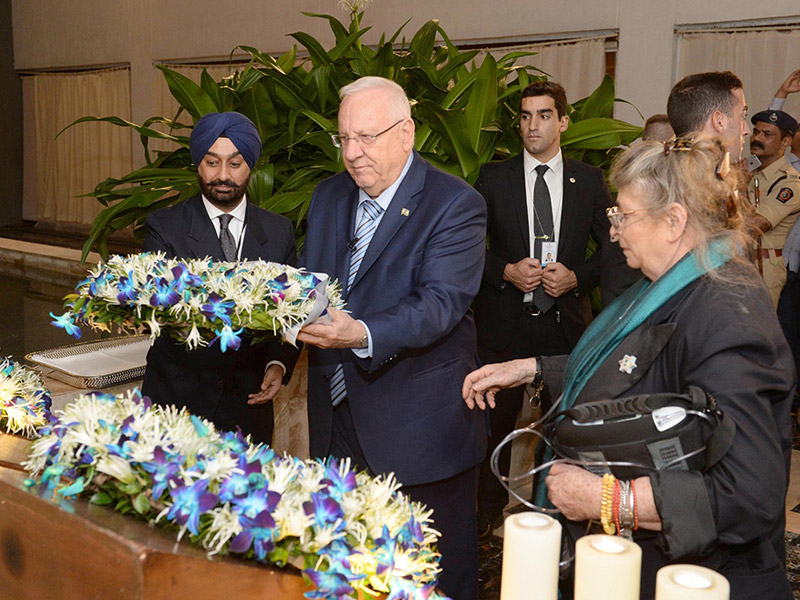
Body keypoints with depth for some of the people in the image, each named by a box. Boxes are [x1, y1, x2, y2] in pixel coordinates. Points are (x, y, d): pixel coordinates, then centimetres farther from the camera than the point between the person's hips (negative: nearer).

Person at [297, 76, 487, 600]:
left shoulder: (456, 205, -12)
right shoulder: (329, 196, 9)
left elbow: (440, 303, -23)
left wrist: (361, 334, -38)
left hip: (420, 426, -5)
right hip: (338, 417, 6)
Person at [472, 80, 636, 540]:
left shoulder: (589, 181, 4)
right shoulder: (493, 178, 2)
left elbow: (613, 248, 7)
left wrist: (576, 277, -10)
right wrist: (507, 271, -13)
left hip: (566, 321, 1)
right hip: (505, 322, 0)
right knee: (497, 418, 10)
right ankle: (490, 508, 30)